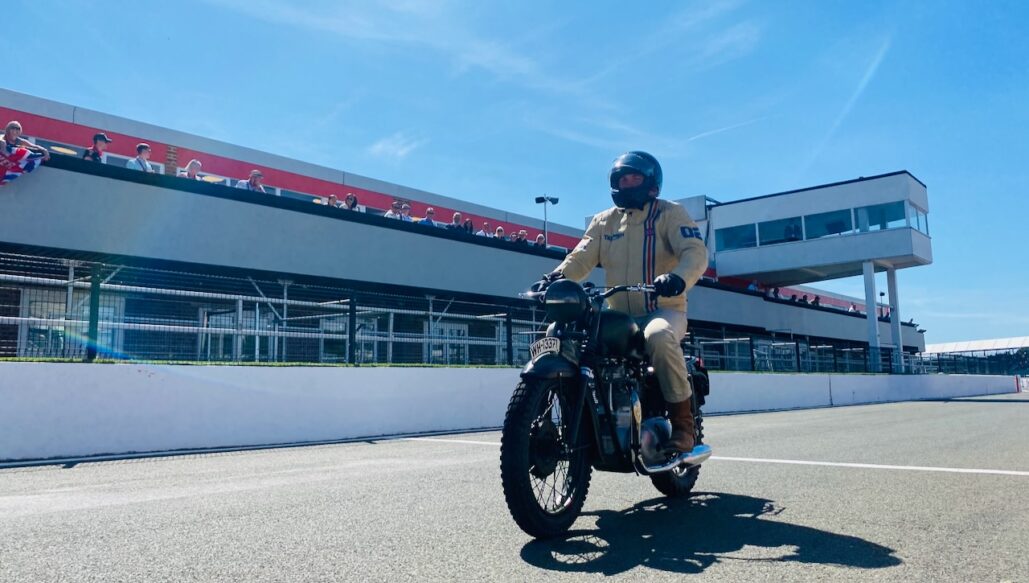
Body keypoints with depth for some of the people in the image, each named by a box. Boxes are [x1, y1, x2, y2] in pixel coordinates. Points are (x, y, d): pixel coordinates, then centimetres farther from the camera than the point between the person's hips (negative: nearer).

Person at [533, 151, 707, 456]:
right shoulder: (604, 221, 15)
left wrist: (678, 278, -36)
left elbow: (695, 251, -13)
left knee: (659, 336, -38)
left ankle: (683, 422, -22)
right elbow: (581, 258, 3)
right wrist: (555, 277, -19)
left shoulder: (669, 213, 2)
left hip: (664, 310, -5)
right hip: (618, 316, 5)